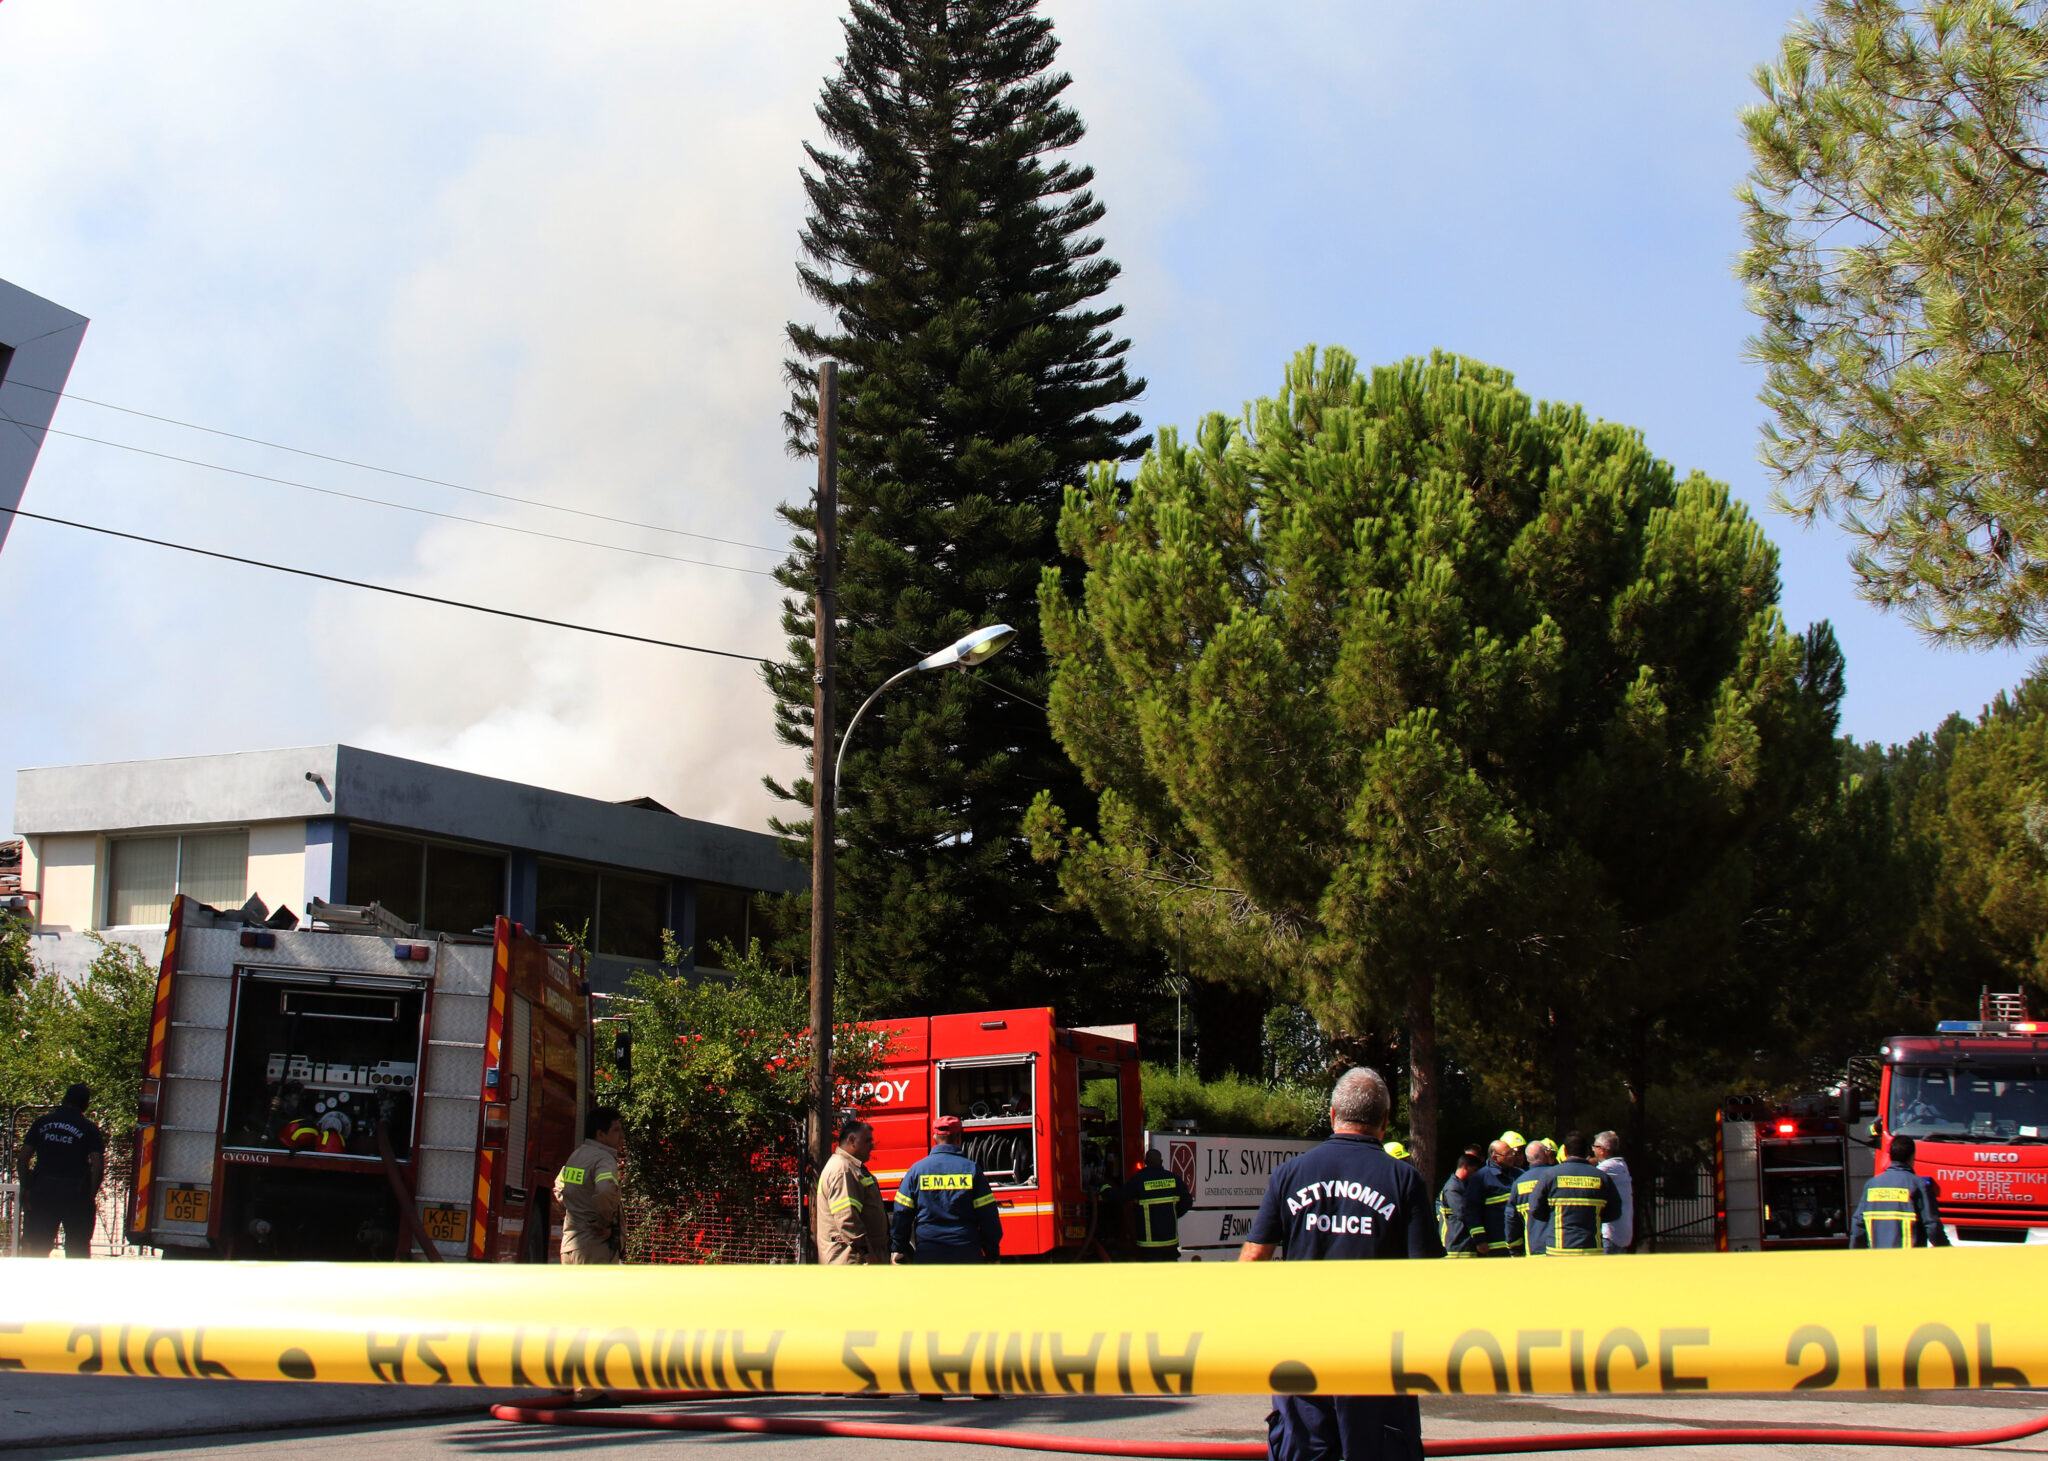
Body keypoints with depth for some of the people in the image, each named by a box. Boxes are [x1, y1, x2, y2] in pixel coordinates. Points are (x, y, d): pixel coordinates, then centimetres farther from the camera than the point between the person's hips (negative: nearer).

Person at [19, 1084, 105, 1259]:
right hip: (75, 1191, -2)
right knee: (78, 1249, 4)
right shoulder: (90, 1129, 0)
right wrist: (91, 1195, -2)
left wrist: (26, 1188, 10)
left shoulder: (42, 1122, 8)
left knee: (38, 1245, 8)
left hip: (42, 1190, 2)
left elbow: (24, 1156, 5)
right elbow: (98, 1165, -9)